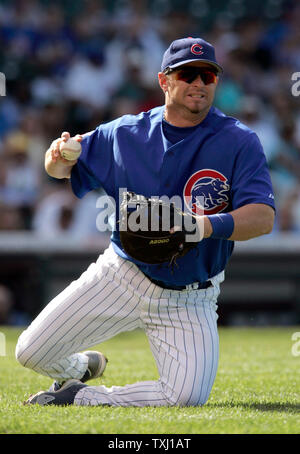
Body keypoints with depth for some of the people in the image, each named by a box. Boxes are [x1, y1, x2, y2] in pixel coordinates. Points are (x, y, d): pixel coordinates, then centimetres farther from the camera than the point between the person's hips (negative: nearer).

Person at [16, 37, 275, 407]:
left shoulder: (239, 143, -11)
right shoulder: (125, 134, -2)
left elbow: (264, 217, -21)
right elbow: (65, 167, 10)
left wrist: (210, 225, -40)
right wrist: (59, 157, -16)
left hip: (189, 299, -2)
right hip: (120, 276, 2)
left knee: (188, 397, -22)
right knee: (31, 353, -6)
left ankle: (83, 397, 2)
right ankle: (80, 367, 32)